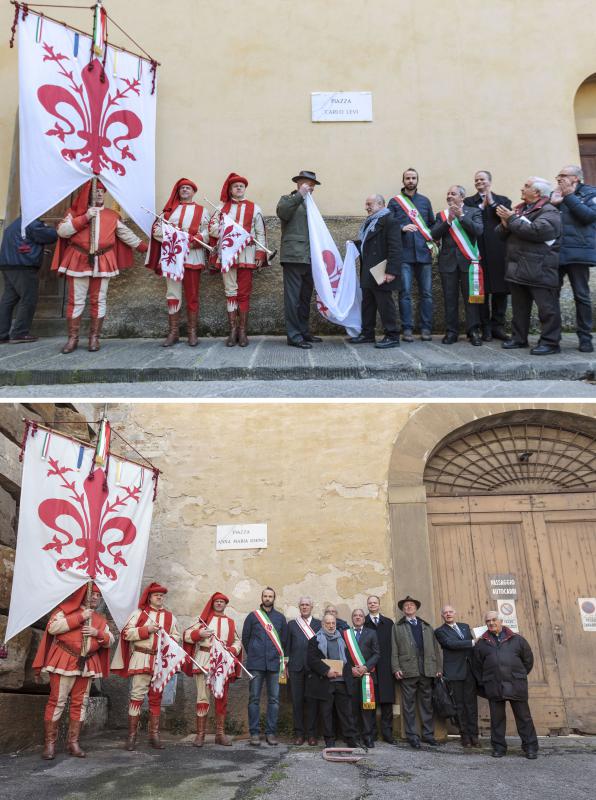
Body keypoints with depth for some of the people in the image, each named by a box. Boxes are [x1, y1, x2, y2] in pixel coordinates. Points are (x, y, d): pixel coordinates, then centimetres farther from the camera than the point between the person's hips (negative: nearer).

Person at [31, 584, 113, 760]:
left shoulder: (101, 619, 17)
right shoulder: (66, 609, 1)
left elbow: (110, 641, 14)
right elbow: (53, 627, -15)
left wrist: (98, 633, -8)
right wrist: (80, 617, -17)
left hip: (87, 664, 5)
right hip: (64, 661, -5)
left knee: (80, 703, 6)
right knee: (57, 700, -4)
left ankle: (73, 742, 13)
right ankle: (50, 742, 5)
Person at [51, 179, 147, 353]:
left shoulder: (112, 215, 12)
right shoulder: (75, 212, 7)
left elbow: (126, 234, 16)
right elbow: (62, 231, -6)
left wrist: (144, 248, 12)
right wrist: (85, 217, -12)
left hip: (102, 263, 1)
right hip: (79, 261, -1)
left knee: (98, 301, 2)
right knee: (76, 301, 0)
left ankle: (94, 338, 9)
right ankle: (72, 338, 5)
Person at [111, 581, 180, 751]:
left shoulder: (170, 616, 11)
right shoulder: (139, 613, 1)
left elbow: (176, 636, 12)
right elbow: (127, 633, -6)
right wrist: (147, 630, -16)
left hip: (161, 660, 4)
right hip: (142, 659, -3)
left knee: (156, 698, 9)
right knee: (137, 696, -5)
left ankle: (154, 734, 17)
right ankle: (132, 735, 3)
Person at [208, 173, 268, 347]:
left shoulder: (254, 208, 10)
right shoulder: (222, 207, 13)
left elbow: (260, 233, 4)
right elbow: (213, 227, 2)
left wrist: (260, 253, -6)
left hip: (246, 255, -1)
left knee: (244, 293, 0)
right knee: (230, 292, 1)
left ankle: (242, 331, 5)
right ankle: (233, 331, 5)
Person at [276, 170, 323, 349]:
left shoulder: (309, 203, 25)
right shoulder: (288, 199, 4)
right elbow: (282, 212, -19)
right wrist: (299, 195, -17)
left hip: (308, 258, 8)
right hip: (293, 257, -8)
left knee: (305, 297, 11)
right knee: (293, 297, -8)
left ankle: (303, 332, 19)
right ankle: (294, 336, -7)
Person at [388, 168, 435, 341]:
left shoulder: (425, 201, 16)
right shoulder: (395, 202, 8)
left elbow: (432, 224, 19)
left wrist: (433, 242, 4)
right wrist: (402, 228, -13)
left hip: (424, 253, 2)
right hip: (404, 254, -2)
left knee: (426, 292, 0)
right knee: (405, 292, -5)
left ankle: (426, 328, 6)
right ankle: (407, 329, 1)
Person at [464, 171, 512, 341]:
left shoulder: (503, 200, 14)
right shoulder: (468, 202, 12)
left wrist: (492, 202, -3)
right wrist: (481, 205, -5)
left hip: (498, 251, 1)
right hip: (479, 252, -1)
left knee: (501, 290, 1)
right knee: (481, 291, -1)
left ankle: (498, 326, 10)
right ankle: (485, 327, 6)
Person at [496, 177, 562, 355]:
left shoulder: (549, 212, -8)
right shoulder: (520, 208, 17)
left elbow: (537, 231, -25)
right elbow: (502, 233, 18)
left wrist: (512, 219, -16)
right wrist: (505, 223, -7)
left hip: (540, 270, -8)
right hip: (518, 269, 8)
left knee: (547, 307, -5)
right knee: (519, 306, 14)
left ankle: (550, 342, -2)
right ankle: (519, 338, 24)